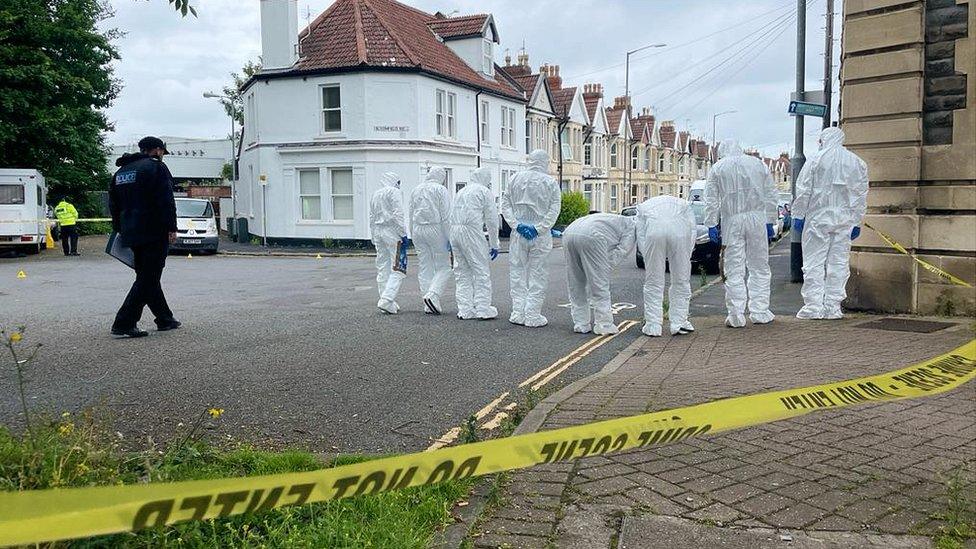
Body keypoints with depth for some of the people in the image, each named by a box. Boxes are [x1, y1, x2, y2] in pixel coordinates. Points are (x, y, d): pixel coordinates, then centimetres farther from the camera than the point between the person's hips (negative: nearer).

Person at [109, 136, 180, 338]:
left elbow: (113, 205, 22)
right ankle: (124, 324, -11)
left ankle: (165, 319, 22)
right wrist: (171, 228, -15)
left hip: (131, 234, 9)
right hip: (155, 233, -8)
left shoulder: (121, 172, 18)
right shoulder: (156, 167, -7)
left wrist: (120, 230, 25)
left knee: (147, 277, 15)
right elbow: (166, 201, -16)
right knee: (148, 278, -6)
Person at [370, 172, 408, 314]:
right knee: (398, 269, -6)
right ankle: (386, 300, -17)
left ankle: (387, 304, 13)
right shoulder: (394, 192, -5)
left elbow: (372, 217, 18)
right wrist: (403, 234, -14)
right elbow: (398, 215, -15)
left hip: (378, 232, 8)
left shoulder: (375, 194, 17)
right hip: (392, 231, -8)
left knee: (382, 269, 10)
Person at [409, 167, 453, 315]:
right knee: (444, 266, 3)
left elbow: (411, 215, 16)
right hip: (435, 229, -6)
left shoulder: (416, 190, 14)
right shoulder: (441, 190, -4)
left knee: (424, 268, 9)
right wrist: (449, 238, -7)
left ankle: (428, 306, 9)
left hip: (418, 230, 6)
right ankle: (433, 295, -16)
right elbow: (446, 217, -9)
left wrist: (413, 236, 22)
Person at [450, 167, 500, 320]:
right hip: (471, 231, -7)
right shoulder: (485, 192, 2)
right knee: (481, 270, 0)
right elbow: (492, 220, -1)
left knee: (462, 272, 11)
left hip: (454, 230, 7)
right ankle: (483, 309, -1)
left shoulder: (460, 192, 24)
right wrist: (494, 244, 4)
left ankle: (464, 310, 11)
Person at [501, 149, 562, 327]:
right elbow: (554, 209, -9)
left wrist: (517, 224, -4)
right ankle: (532, 316, 3)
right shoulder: (550, 182, -2)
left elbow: (505, 203, 0)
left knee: (518, 272, 10)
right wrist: (539, 228, -11)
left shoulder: (516, 178, 4)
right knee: (537, 274, 4)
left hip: (519, 233, 2)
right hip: (541, 235, -2)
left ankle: (518, 314, 9)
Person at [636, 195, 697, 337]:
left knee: (653, 283, 11)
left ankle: (652, 327, 14)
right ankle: (679, 324, 20)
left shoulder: (643, 206, 37)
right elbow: (692, 230, 23)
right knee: (681, 281, 15)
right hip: (679, 229, 1)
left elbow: (640, 236, 22)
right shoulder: (683, 204, 39)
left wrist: (649, 259, 22)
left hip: (654, 230, 0)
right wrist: (685, 259, 22)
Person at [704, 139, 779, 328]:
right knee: (759, 267, 10)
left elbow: (711, 200, -1)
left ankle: (736, 316, -1)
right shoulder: (758, 164, 12)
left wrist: (711, 225, 0)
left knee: (734, 270, 0)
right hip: (757, 218, 2)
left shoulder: (717, 168, 5)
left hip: (732, 221, -2)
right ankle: (759, 312, 10)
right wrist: (770, 222, 14)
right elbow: (770, 195, 11)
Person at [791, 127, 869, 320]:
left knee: (814, 262, 0)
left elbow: (803, 190, -4)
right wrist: (857, 222, 16)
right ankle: (833, 307, 6)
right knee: (839, 263, 5)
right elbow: (861, 195, 11)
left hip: (818, 217, -3)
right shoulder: (858, 163, 10)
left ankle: (813, 306, -3)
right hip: (844, 219, 4)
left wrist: (798, 216, 2)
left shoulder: (816, 159, -2)